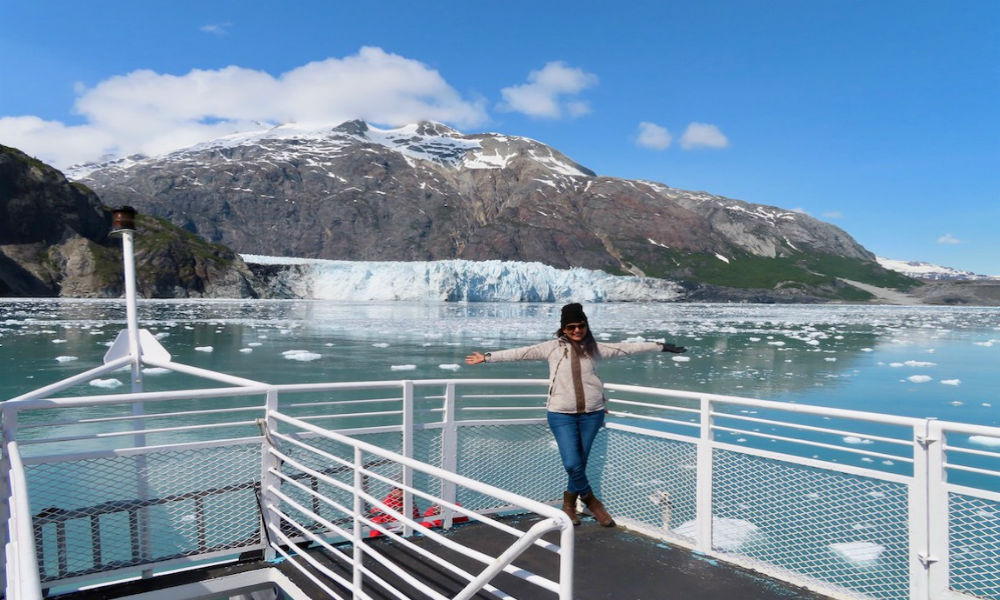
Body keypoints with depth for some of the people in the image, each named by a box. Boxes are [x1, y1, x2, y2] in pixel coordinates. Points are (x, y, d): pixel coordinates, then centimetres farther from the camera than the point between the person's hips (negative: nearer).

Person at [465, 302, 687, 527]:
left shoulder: (594, 347, 7)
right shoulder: (552, 347, 1)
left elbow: (626, 348, 9)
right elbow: (520, 353, 2)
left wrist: (661, 346, 9)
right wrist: (487, 357, 1)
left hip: (592, 413, 2)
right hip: (561, 415, -2)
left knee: (580, 464, 9)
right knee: (572, 464, -10)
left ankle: (569, 504, 32)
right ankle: (591, 501, 17)